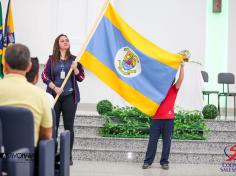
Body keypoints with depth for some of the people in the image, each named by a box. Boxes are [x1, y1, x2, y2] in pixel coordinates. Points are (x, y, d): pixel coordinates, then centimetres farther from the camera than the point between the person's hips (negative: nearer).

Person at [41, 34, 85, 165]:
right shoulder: (52, 59, 4)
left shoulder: (74, 59, 5)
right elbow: (45, 76, 2)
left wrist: (75, 68, -14)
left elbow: (81, 78, 4)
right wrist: (55, 87, -11)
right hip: (54, 96, 0)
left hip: (70, 96, 0)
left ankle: (69, 156, 6)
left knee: (69, 126, 0)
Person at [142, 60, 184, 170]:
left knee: (167, 141, 2)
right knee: (152, 140, 2)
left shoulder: (174, 89, 6)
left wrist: (182, 67, -13)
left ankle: (164, 162, 9)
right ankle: (148, 161, 4)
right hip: (156, 118, 1)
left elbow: (180, 79, -5)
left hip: (168, 119, -1)